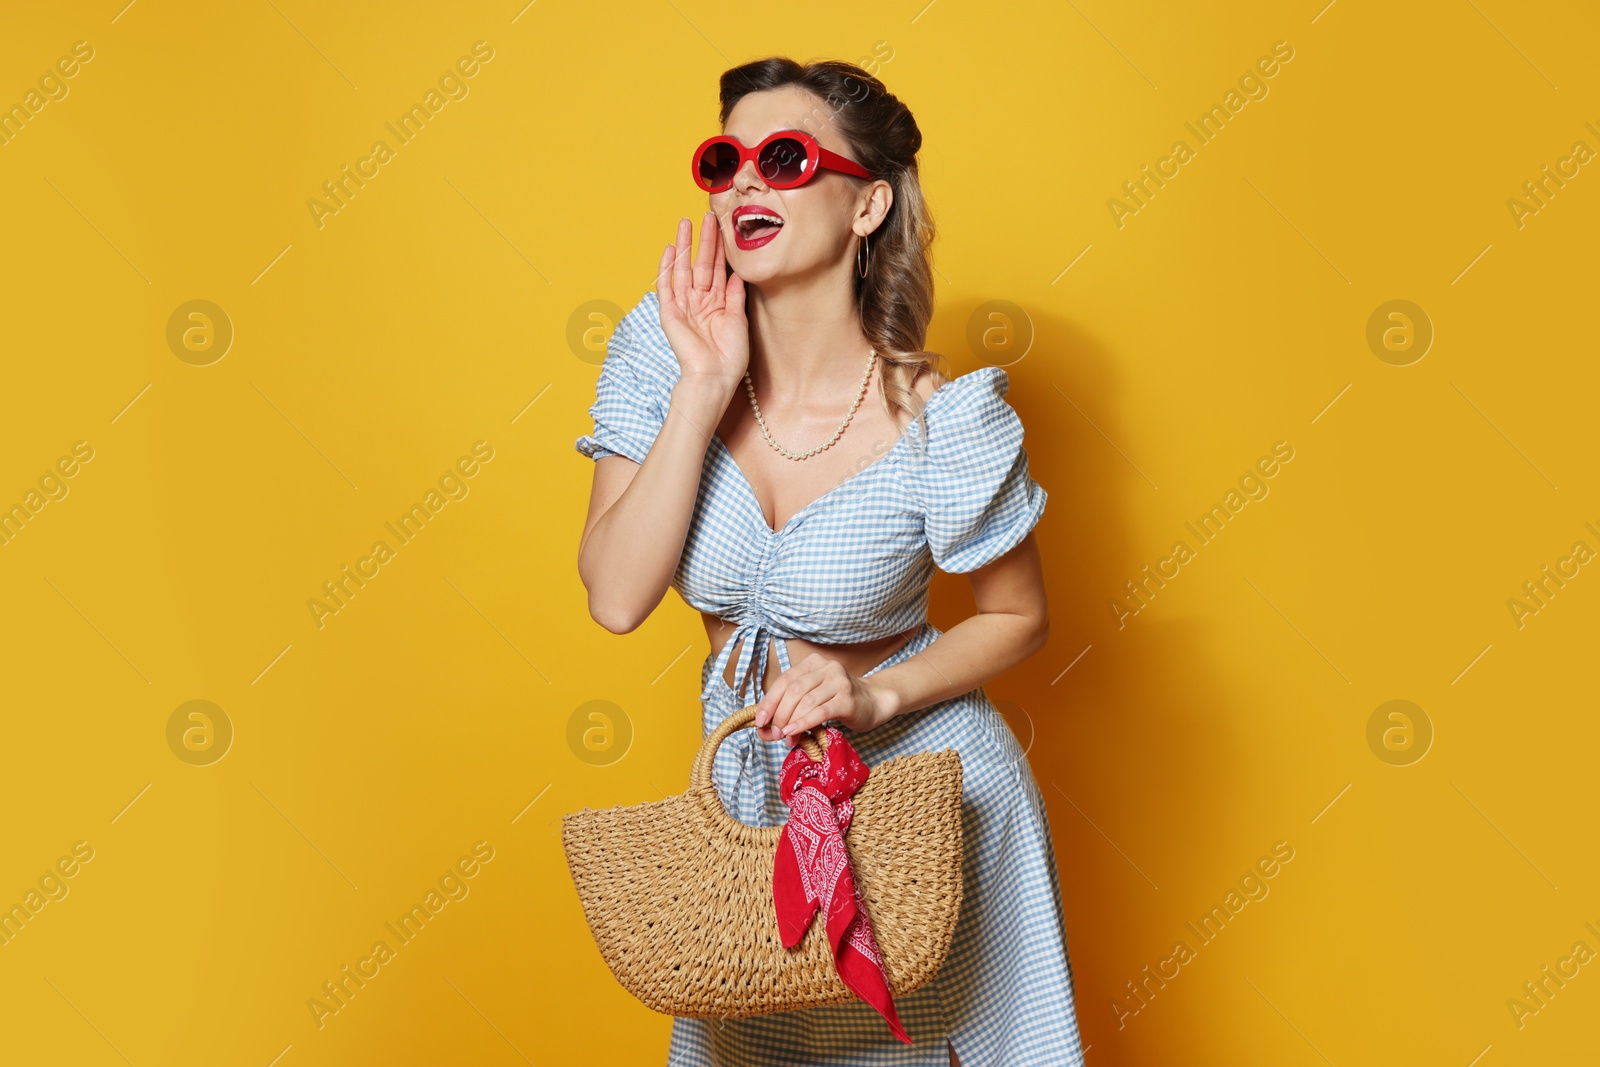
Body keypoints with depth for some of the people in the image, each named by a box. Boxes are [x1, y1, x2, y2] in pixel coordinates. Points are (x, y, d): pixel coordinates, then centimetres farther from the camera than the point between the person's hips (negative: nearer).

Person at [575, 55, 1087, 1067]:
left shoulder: (941, 423, -22)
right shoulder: (665, 351, -13)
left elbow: (1019, 618, -6)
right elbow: (617, 597, -20)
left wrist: (874, 695, -21)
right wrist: (705, 388, -25)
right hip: (746, 776, 4)